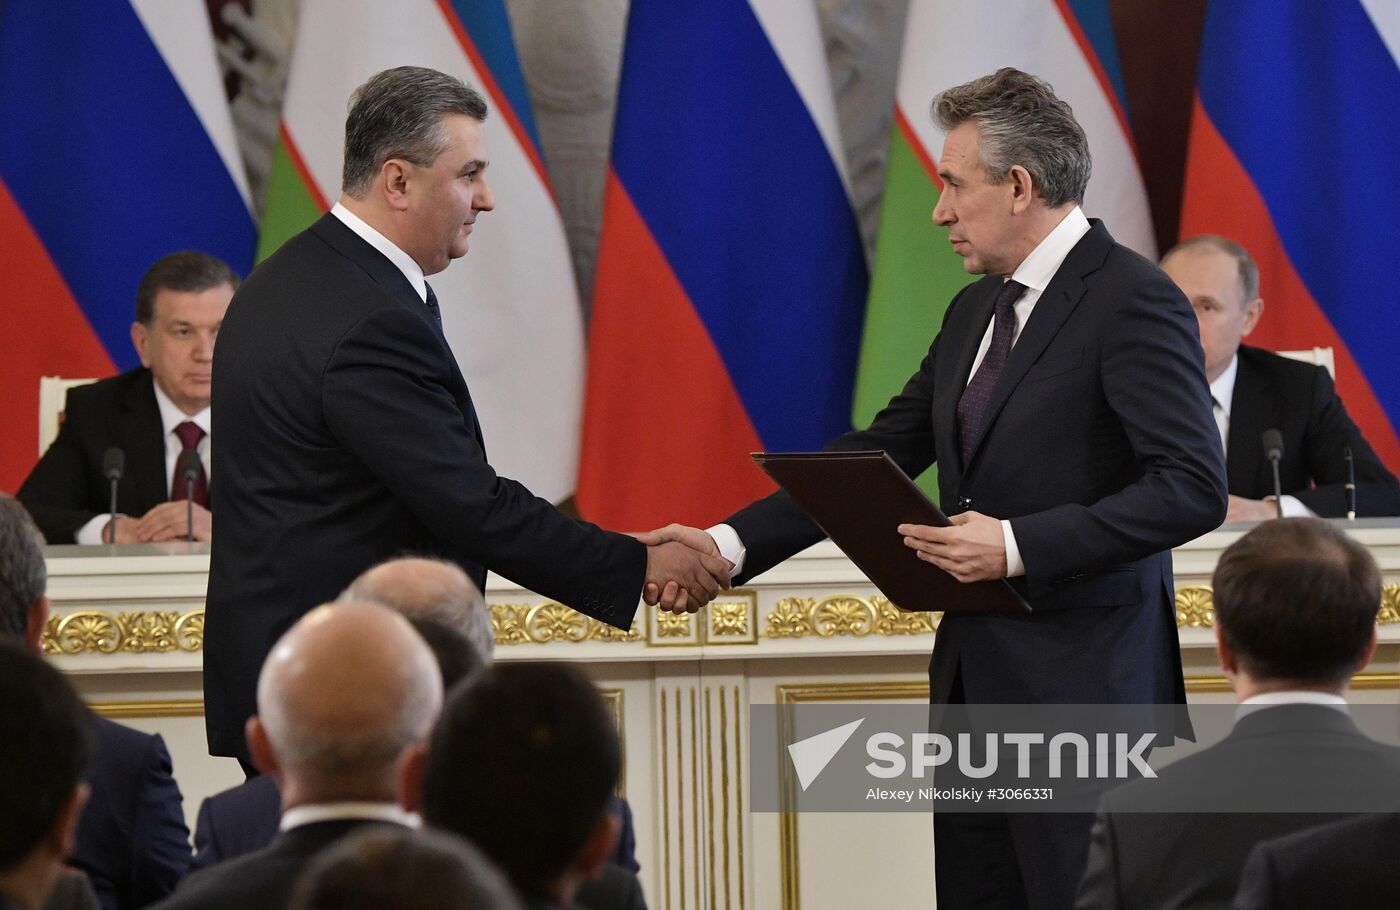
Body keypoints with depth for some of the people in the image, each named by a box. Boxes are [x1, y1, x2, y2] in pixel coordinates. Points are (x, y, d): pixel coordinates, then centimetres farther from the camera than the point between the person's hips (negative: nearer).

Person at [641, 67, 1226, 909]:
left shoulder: (1133, 300, -11)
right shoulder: (976, 311, 16)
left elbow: (1195, 487, -19)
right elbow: (876, 457, 15)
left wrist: (1021, 545, -24)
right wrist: (731, 546, 4)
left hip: (1083, 687, -8)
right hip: (975, 681, 9)